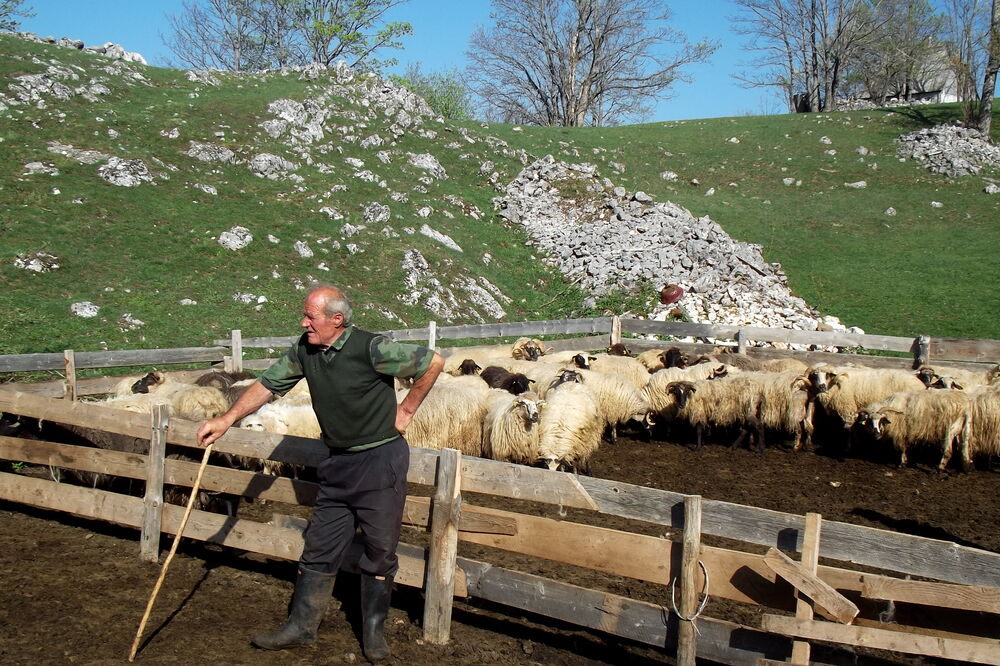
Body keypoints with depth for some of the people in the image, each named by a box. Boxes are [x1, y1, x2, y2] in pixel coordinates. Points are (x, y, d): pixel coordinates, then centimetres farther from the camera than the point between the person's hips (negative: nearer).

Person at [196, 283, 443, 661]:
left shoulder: (372, 349, -19)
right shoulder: (304, 351, -1)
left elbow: (433, 363, -14)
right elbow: (267, 385, 7)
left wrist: (407, 409, -7)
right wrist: (226, 421, -1)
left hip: (381, 460, -6)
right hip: (339, 463, 6)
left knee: (379, 551, 4)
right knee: (319, 548, 10)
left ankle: (374, 631, 19)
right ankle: (301, 627, 21)